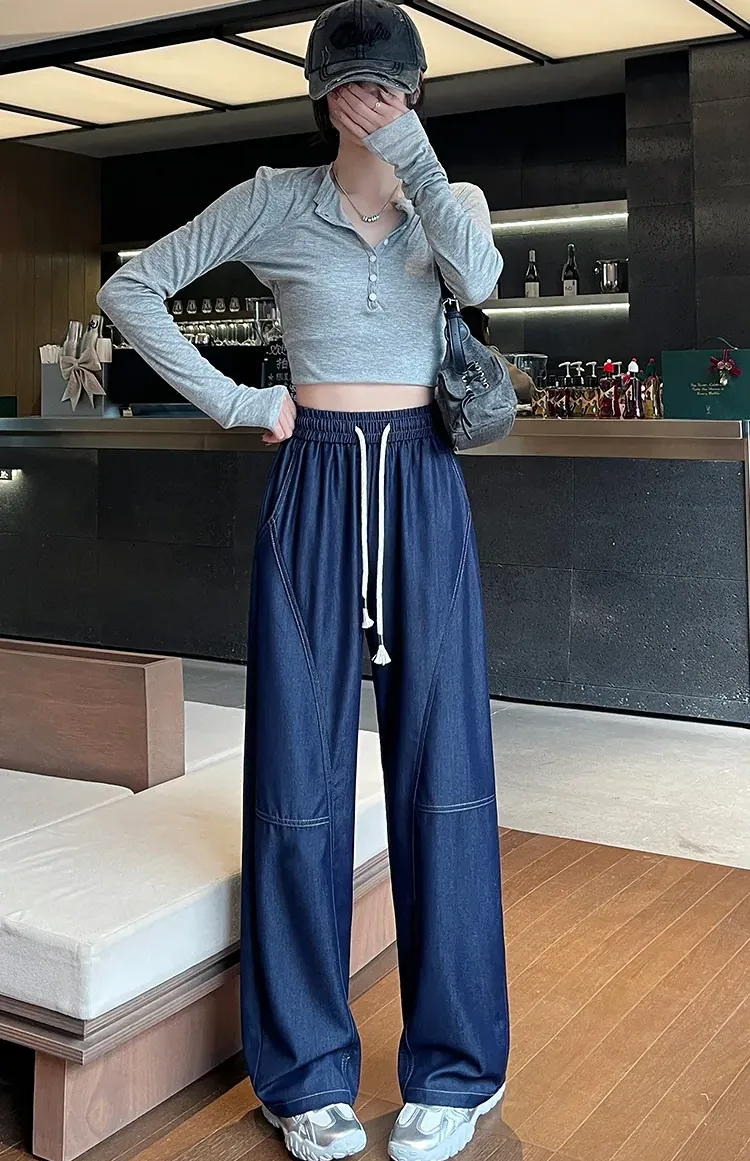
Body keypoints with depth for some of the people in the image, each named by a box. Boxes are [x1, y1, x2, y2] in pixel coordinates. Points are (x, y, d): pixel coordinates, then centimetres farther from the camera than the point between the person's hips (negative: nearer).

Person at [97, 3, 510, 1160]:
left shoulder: (454, 200, 9)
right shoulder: (275, 201, 5)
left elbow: (476, 276, -15)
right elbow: (131, 290, 5)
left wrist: (407, 148, -11)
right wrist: (232, 401, -1)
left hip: (425, 490, 1)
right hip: (316, 488, -1)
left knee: (441, 765, 0)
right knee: (300, 770, 0)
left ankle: (456, 1065, 14)